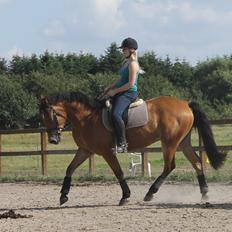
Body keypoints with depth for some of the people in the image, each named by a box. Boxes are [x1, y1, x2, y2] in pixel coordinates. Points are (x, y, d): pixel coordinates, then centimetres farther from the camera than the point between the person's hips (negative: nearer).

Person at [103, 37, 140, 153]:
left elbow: (130, 84, -19)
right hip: (120, 92, 11)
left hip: (129, 93, -11)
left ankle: (122, 143, -26)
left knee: (115, 114, -30)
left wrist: (115, 91, -15)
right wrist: (110, 88, 12)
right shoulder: (125, 62, 17)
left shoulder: (133, 64, -14)